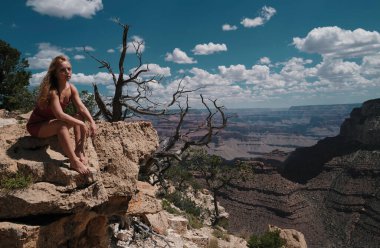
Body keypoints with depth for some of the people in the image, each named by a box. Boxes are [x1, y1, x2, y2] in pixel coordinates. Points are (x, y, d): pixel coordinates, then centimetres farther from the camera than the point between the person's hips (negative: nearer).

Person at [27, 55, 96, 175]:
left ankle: (79, 151, -18)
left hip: (53, 122, 7)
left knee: (79, 117, -12)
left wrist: (92, 122, -26)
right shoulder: (52, 90, -28)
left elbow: (82, 107, -11)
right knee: (61, 125, -36)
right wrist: (81, 124, -33)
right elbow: (60, 115, -35)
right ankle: (74, 162, -38)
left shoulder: (71, 88, -6)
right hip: (36, 125, -7)